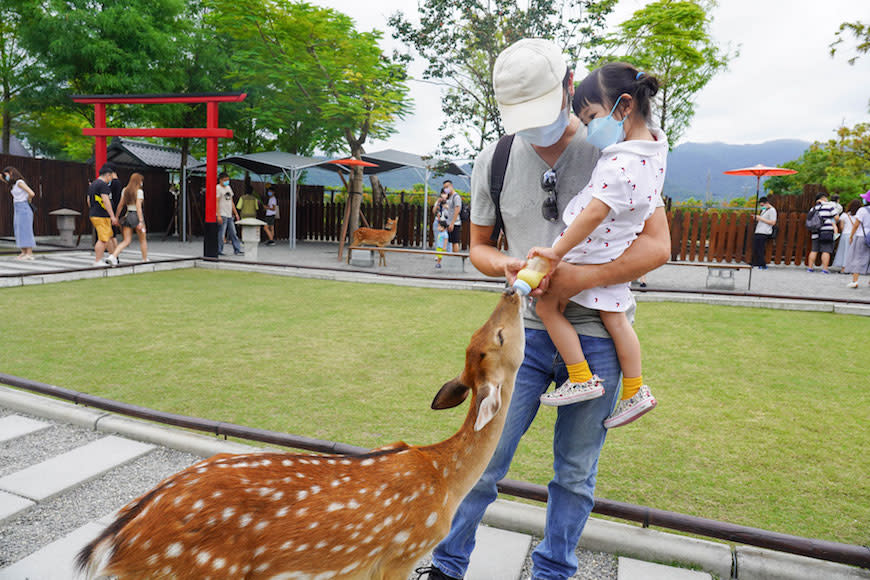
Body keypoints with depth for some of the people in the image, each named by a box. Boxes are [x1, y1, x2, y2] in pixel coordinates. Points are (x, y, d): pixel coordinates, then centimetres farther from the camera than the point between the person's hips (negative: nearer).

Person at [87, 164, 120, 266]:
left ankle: (112, 256, 23)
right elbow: (106, 201, -21)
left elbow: (88, 200, 21)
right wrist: (112, 216, -21)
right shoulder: (103, 184, -14)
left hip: (93, 215, 10)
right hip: (101, 216, -10)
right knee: (102, 239, -6)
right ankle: (97, 261, -4)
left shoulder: (92, 184, 17)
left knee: (110, 236, 18)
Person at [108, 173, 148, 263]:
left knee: (126, 241, 5)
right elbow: (138, 206, -18)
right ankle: (145, 260, 21)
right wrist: (141, 221, -21)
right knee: (143, 240, 12)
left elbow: (120, 204, 9)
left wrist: (116, 217, 15)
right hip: (137, 216, -5)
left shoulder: (125, 190, 9)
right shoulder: (139, 191, -9)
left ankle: (113, 256, -14)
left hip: (127, 216, 5)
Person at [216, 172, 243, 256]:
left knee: (233, 234, 7)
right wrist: (218, 216, -20)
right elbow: (216, 202, -13)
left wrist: (236, 213, 17)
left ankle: (237, 250, 10)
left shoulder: (228, 187, 16)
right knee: (221, 234, -5)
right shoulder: (218, 188, -7)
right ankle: (219, 251, 4)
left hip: (230, 215, 8)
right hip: (222, 215, -8)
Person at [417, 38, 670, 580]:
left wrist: (581, 277, -20)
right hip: (525, 330, 1)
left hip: (596, 337, -1)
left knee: (576, 474, 12)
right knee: (482, 460, 3)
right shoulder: (494, 161, 3)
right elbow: (479, 246, 12)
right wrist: (507, 266, -12)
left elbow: (658, 245, -6)